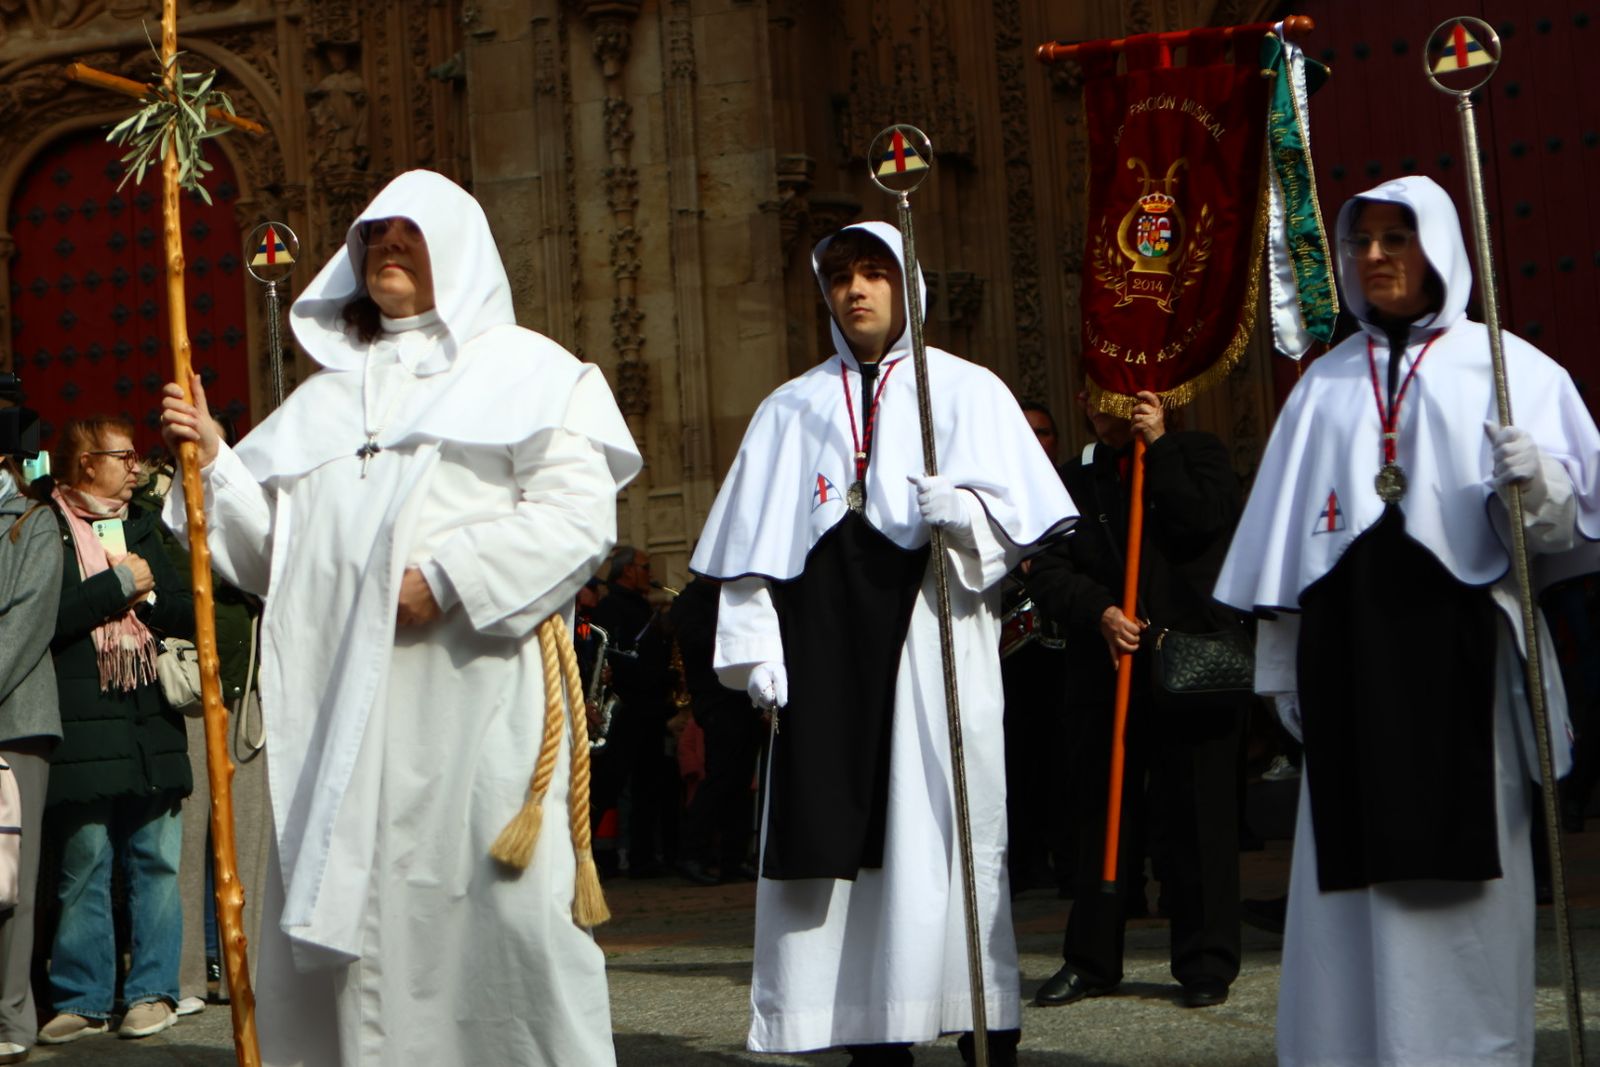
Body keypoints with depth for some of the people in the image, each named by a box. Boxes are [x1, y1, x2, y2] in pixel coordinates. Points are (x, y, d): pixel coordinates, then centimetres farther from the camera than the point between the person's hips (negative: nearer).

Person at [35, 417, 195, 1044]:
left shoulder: (143, 528, 20)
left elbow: (189, 612, 16)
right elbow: (46, 618, -15)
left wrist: (147, 591, -3)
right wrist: (119, 585, -8)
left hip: (152, 725, 5)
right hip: (83, 727, -5)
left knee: (156, 862, 4)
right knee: (83, 864, -2)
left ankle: (153, 991, 11)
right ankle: (83, 999, 7)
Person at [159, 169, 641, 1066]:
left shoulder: (528, 370, 9)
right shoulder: (327, 394, 25)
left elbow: (579, 512, -6)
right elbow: (275, 547, 20)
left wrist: (452, 577, -15)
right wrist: (216, 461, 5)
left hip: (469, 687, -5)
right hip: (340, 698, 5)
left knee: (496, 900, -10)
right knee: (336, 911, 1)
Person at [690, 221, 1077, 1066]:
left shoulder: (967, 392, 11)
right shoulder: (789, 411, 18)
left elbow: (1017, 515, 2)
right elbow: (753, 545, 12)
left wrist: (960, 511, -19)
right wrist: (757, 652, 1)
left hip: (935, 648, -2)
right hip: (825, 654, 3)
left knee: (946, 830, -7)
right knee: (841, 833, -3)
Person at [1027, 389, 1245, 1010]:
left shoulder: (1197, 454, 7)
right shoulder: (1073, 480, 11)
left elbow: (1204, 523, -12)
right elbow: (1047, 571, 2)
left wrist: (1158, 446, -9)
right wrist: (1099, 612, -15)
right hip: (1103, 668, 3)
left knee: (1196, 813, 0)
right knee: (1100, 815, 7)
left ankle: (1206, 964, 9)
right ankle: (1091, 961, 16)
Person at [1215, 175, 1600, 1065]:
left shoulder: (1508, 368, 6)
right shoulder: (1327, 384, 15)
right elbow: (1285, 533, 14)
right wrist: (1283, 665, 10)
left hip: (1462, 652, -3)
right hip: (1349, 651, 3)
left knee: (1463, 873, -2)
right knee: (1356, 877, 1)